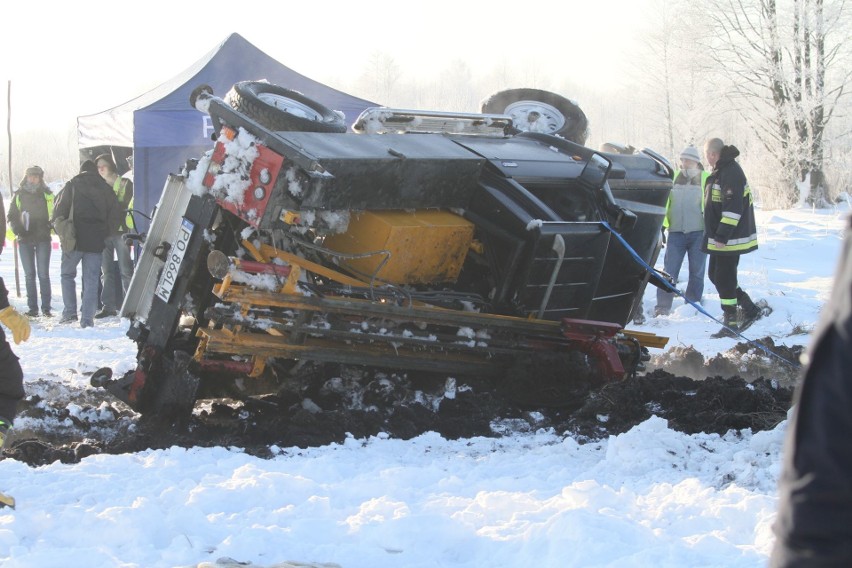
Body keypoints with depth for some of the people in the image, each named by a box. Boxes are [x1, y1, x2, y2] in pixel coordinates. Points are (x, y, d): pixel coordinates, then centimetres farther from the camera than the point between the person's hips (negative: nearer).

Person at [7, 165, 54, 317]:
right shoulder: (19, 195, 6)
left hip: (43, 238, -1)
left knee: (43, 274, -4)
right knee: (29, 275, 3)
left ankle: (46, 307, 0)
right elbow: (11, 217, 9)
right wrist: (18, 230, -8)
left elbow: (54, 214, 7)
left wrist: (49, 227, -10)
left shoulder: (47, 194, 4)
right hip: (25, 239, 1)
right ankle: (32, 308, 5)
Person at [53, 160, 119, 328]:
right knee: (91, 279, 4)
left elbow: (59, 208, -3)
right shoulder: (105, 188, 10)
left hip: (75, 239, -2)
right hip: (96, 241, 2)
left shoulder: (72, 185, 1)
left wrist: (61, 232, 7)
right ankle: (87, 319, -1)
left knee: (67, 273, 13)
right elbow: (114, 213, 7)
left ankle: (70, 312, 1)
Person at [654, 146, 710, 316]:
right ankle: (662, 307, -3)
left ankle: (692, 304, 19)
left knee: (697, 271, 7)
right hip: (676, 232, 1)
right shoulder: (673, 178, 9)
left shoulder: (706, 179, 1)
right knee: (669, 270, -4)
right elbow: (664, 202, 13)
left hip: (698, 233, -1)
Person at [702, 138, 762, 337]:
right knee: (715, 275, 16)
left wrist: (722, 236, -26)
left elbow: (733, 208, -25)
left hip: (729, 239, -11)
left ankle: (730, 325, 2)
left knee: (724, 279, -5)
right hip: (720, 238, 11)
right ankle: (749, 309, 22)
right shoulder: (721, 172, 15)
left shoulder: (731, 173, -19)